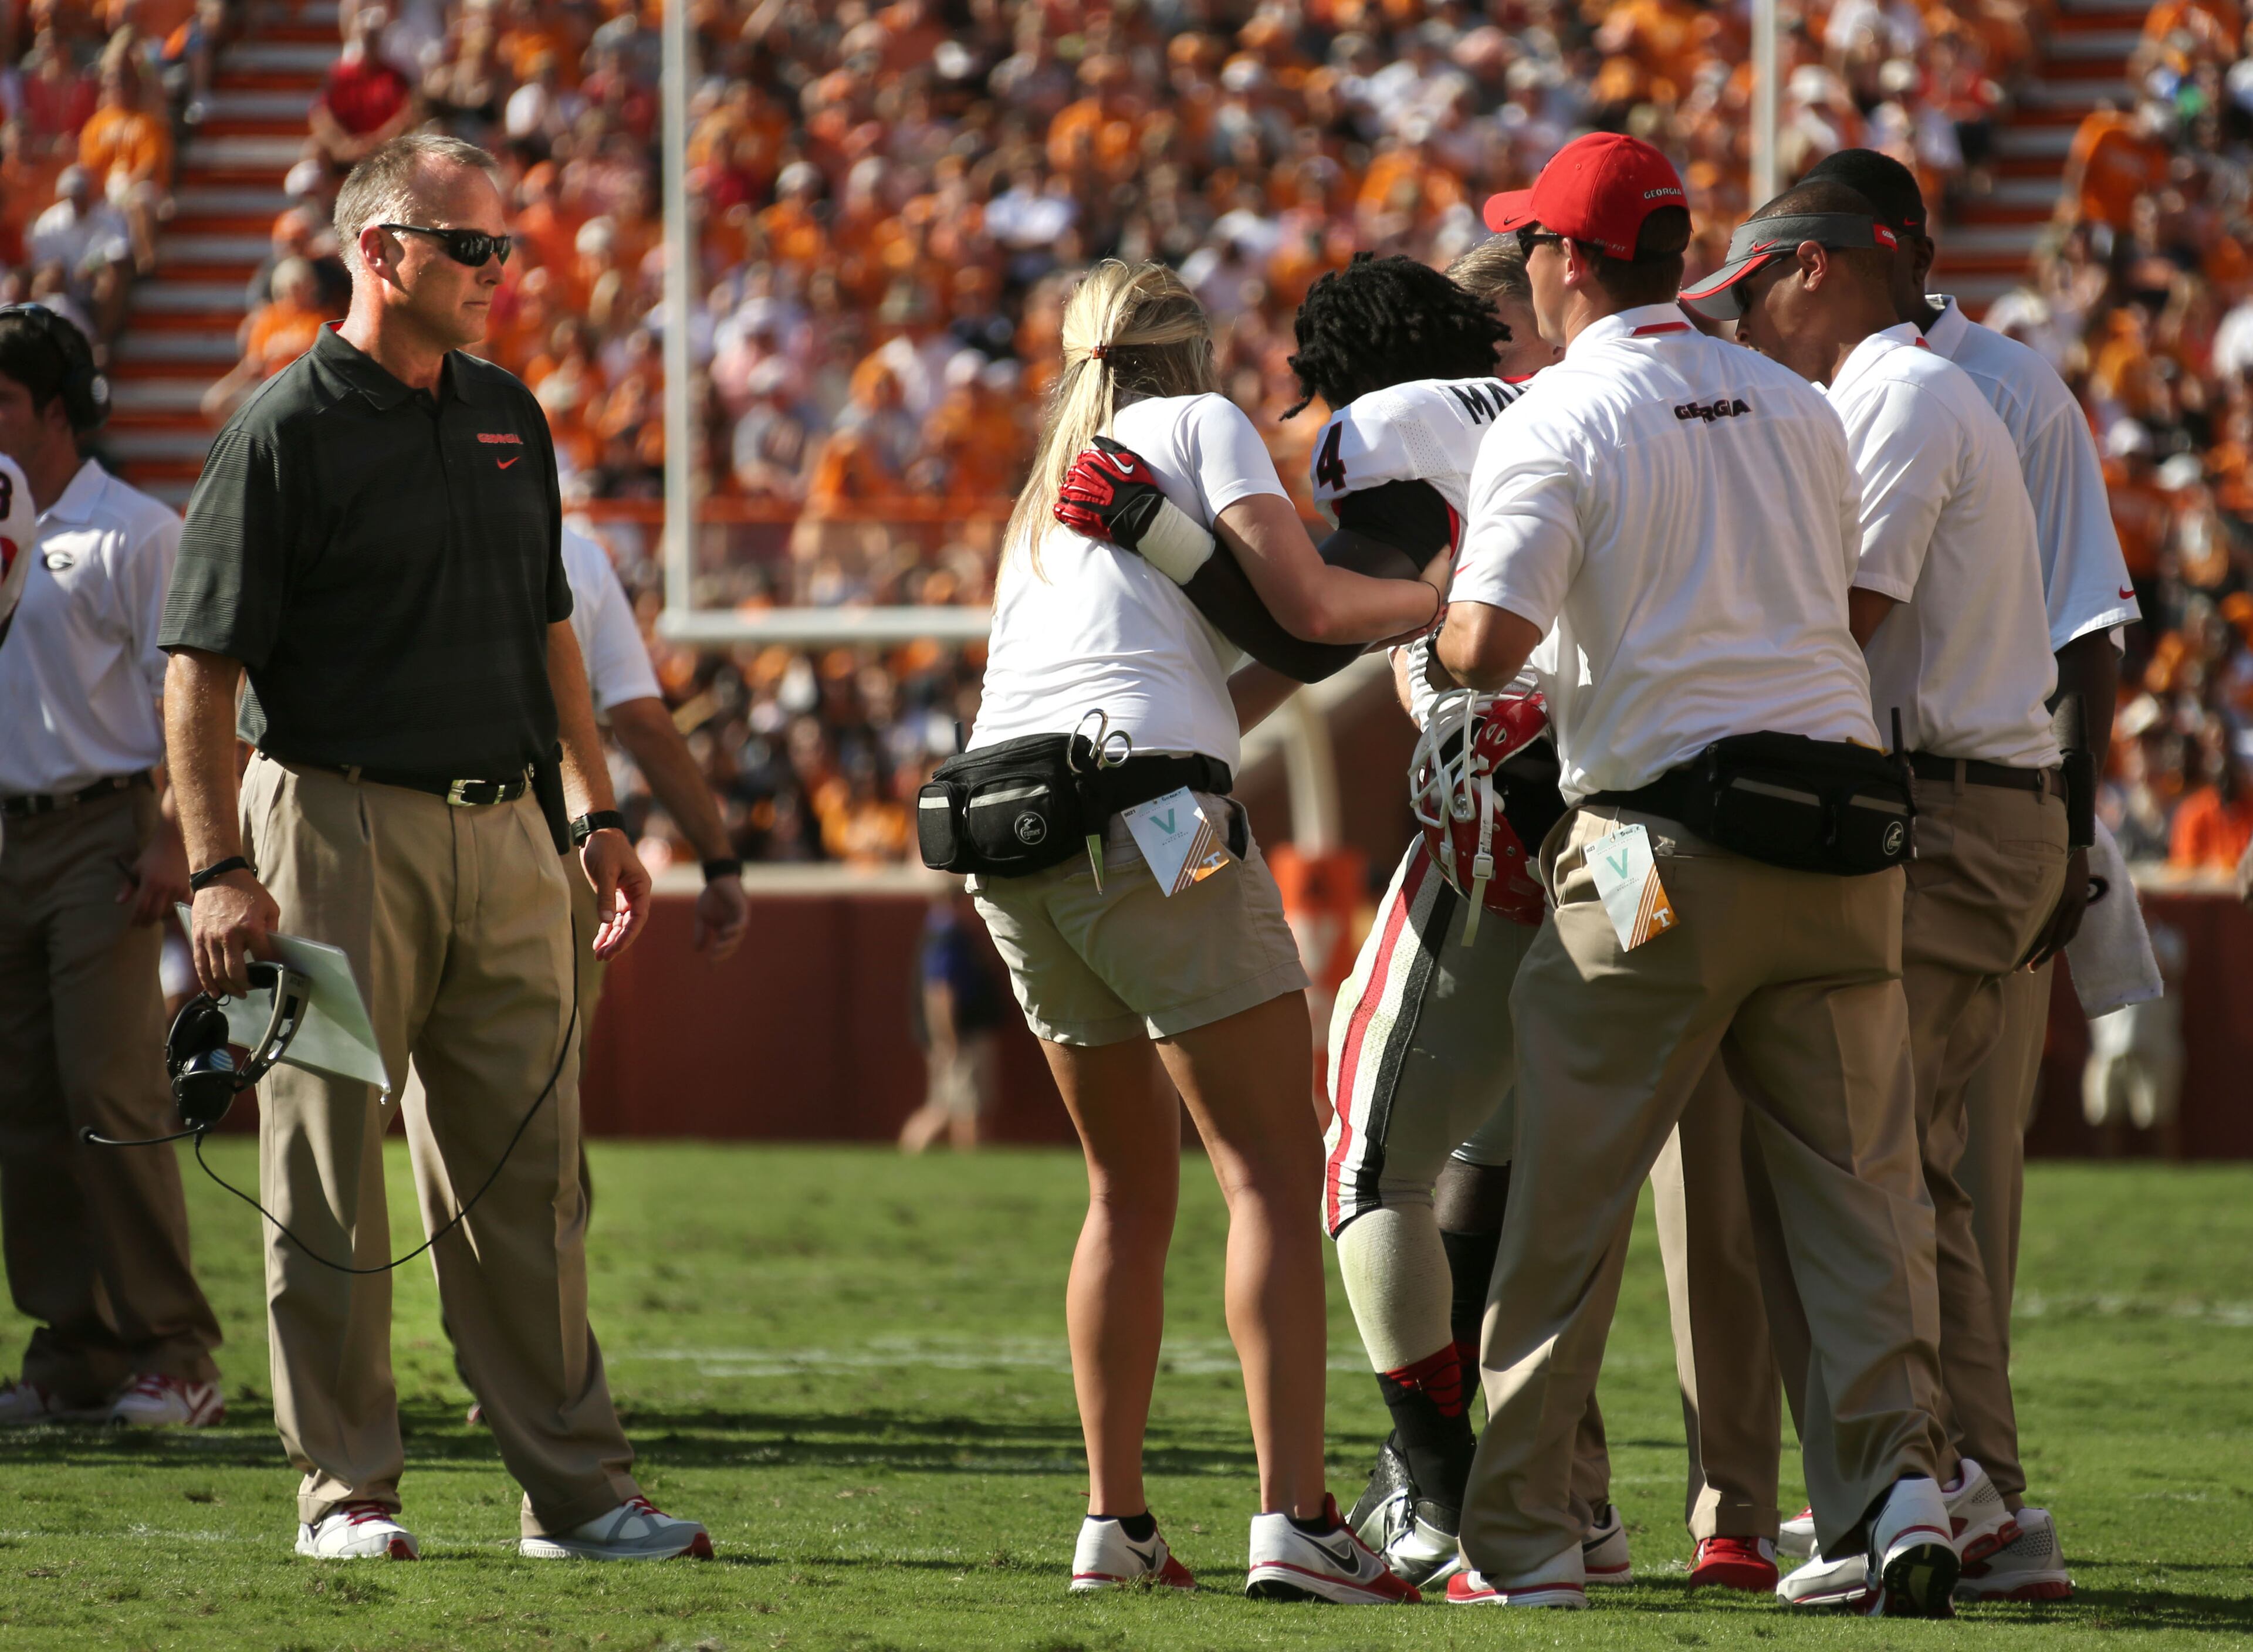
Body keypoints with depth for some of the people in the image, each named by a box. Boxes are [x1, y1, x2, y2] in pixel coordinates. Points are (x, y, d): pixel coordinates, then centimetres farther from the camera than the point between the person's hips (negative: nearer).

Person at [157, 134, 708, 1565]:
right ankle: (347, 1490, 6)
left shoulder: (506, 416, 13)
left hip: (504, 838, 6)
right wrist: (221, 870, -16)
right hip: (342, 824, -6)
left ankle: (578, 1489, 11)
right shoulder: (290, 432, -8)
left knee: (529, 1177, 7)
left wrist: (597, 814, 17)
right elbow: (204, 666, -10)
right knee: (331, 1182, 0)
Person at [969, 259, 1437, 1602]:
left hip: (1005, 833, 7)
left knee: (1132, 1187, 16)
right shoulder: (1204, 424, 10)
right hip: (1147, 805, -7)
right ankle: (1296, 1519, -17)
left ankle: (1114, 1521, 12)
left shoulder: (1048, 495, 30)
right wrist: (1441, 598, 12)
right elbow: (1308, 606, -3)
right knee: (1274, 1167, -6)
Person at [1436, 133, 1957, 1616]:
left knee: (1564, 1202, 4)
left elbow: (1486, 647, -15)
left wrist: (1446, 626, 7)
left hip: (1669, 839, -5)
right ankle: (1899, 1477, -12)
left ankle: (1523, 1538, 5)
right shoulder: (1798, 409, 14)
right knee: (1860, 1187, 5)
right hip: (1845, 839, 5)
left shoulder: (1559, 423, -4)